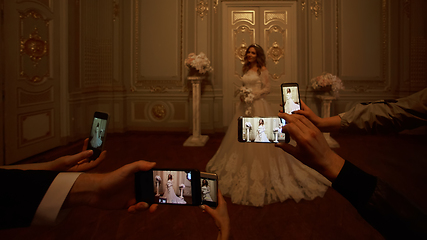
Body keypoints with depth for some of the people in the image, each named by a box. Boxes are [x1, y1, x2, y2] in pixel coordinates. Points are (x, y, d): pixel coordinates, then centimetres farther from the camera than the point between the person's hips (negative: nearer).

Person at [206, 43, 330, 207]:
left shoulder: (262, 69, -2)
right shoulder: (246, 69, 15)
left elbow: (267, 88, -6)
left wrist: (253, 94, -16)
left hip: (258, 105, -6)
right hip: (245, 105, 6)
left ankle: (261, 171, 5)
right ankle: (244, 167, 22)